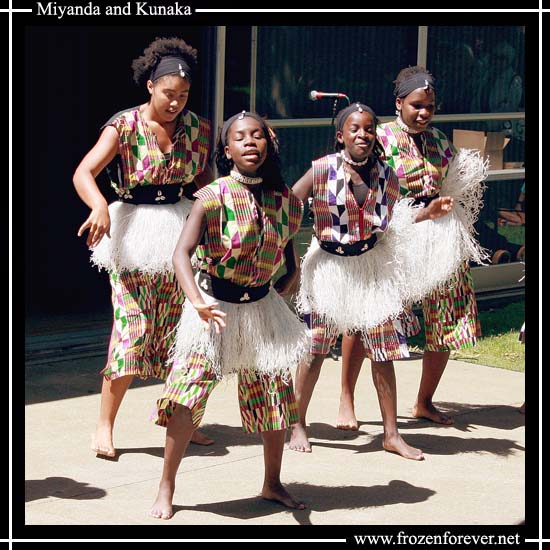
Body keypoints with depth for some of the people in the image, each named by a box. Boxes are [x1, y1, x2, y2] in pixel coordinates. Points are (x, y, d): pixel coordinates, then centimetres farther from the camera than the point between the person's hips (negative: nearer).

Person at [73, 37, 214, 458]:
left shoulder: (195, 128, 3)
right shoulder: (124, 126, -10)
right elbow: (83, 173, -20)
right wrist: (100, 206, -38)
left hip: (179, 231, 4)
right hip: (133, 232, -4)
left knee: (180, 330, 8)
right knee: (132, 330, -10)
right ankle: (105, 426, -2)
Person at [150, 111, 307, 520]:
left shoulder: (284, 200, -1)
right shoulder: (213, 197, -14)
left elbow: (291, 264, 12)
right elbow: (182, 254, -22)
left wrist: (275, 294, 1)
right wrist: (198, 302, -36)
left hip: (262, 307, 4)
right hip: (214, 308, -4)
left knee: (277, 394, 8)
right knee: (188, 394, -9)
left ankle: (272, 483, 28)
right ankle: (166, 488, 4)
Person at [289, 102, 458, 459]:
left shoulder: (387, 177, -2)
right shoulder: (322, 171, -12)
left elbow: (390, 222, 9)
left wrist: (428, 213, -1)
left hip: (373, 266, 3)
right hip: (329, 266, -3)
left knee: (384, 352, 4)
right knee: (314, 349, 3)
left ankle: (392, 433, 13)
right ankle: (298, 424, 20)